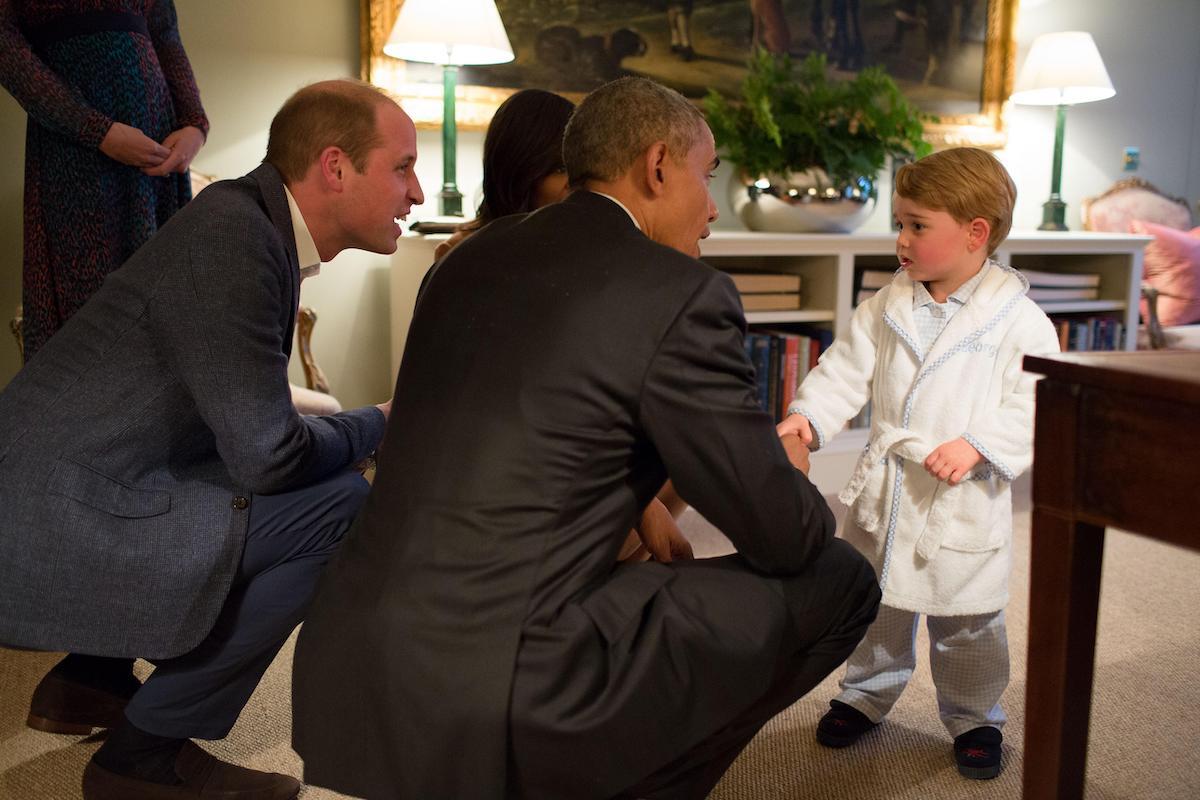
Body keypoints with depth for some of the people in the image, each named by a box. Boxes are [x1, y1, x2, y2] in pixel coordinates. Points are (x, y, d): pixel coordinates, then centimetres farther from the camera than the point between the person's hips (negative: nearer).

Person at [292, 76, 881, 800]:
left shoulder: (470, 259, 12)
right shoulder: (684, 293, -9)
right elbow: (782, 538, -3)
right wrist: (790, 471, 20)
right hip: (500, 706, -8)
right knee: (839, 580, 6)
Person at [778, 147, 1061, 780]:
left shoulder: (1018, 319, -11)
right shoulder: (888, 306, 2)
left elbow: (1036, 406, -14)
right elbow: (848, 368, 2)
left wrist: (978, 445, -26)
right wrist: (807, 414, -14)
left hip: (964, 503, -4)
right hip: (883, 490, 4)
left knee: (966, 624, 11)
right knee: (875, 606, 18)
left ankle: (973, 717, 34)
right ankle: (866, 695, 40)